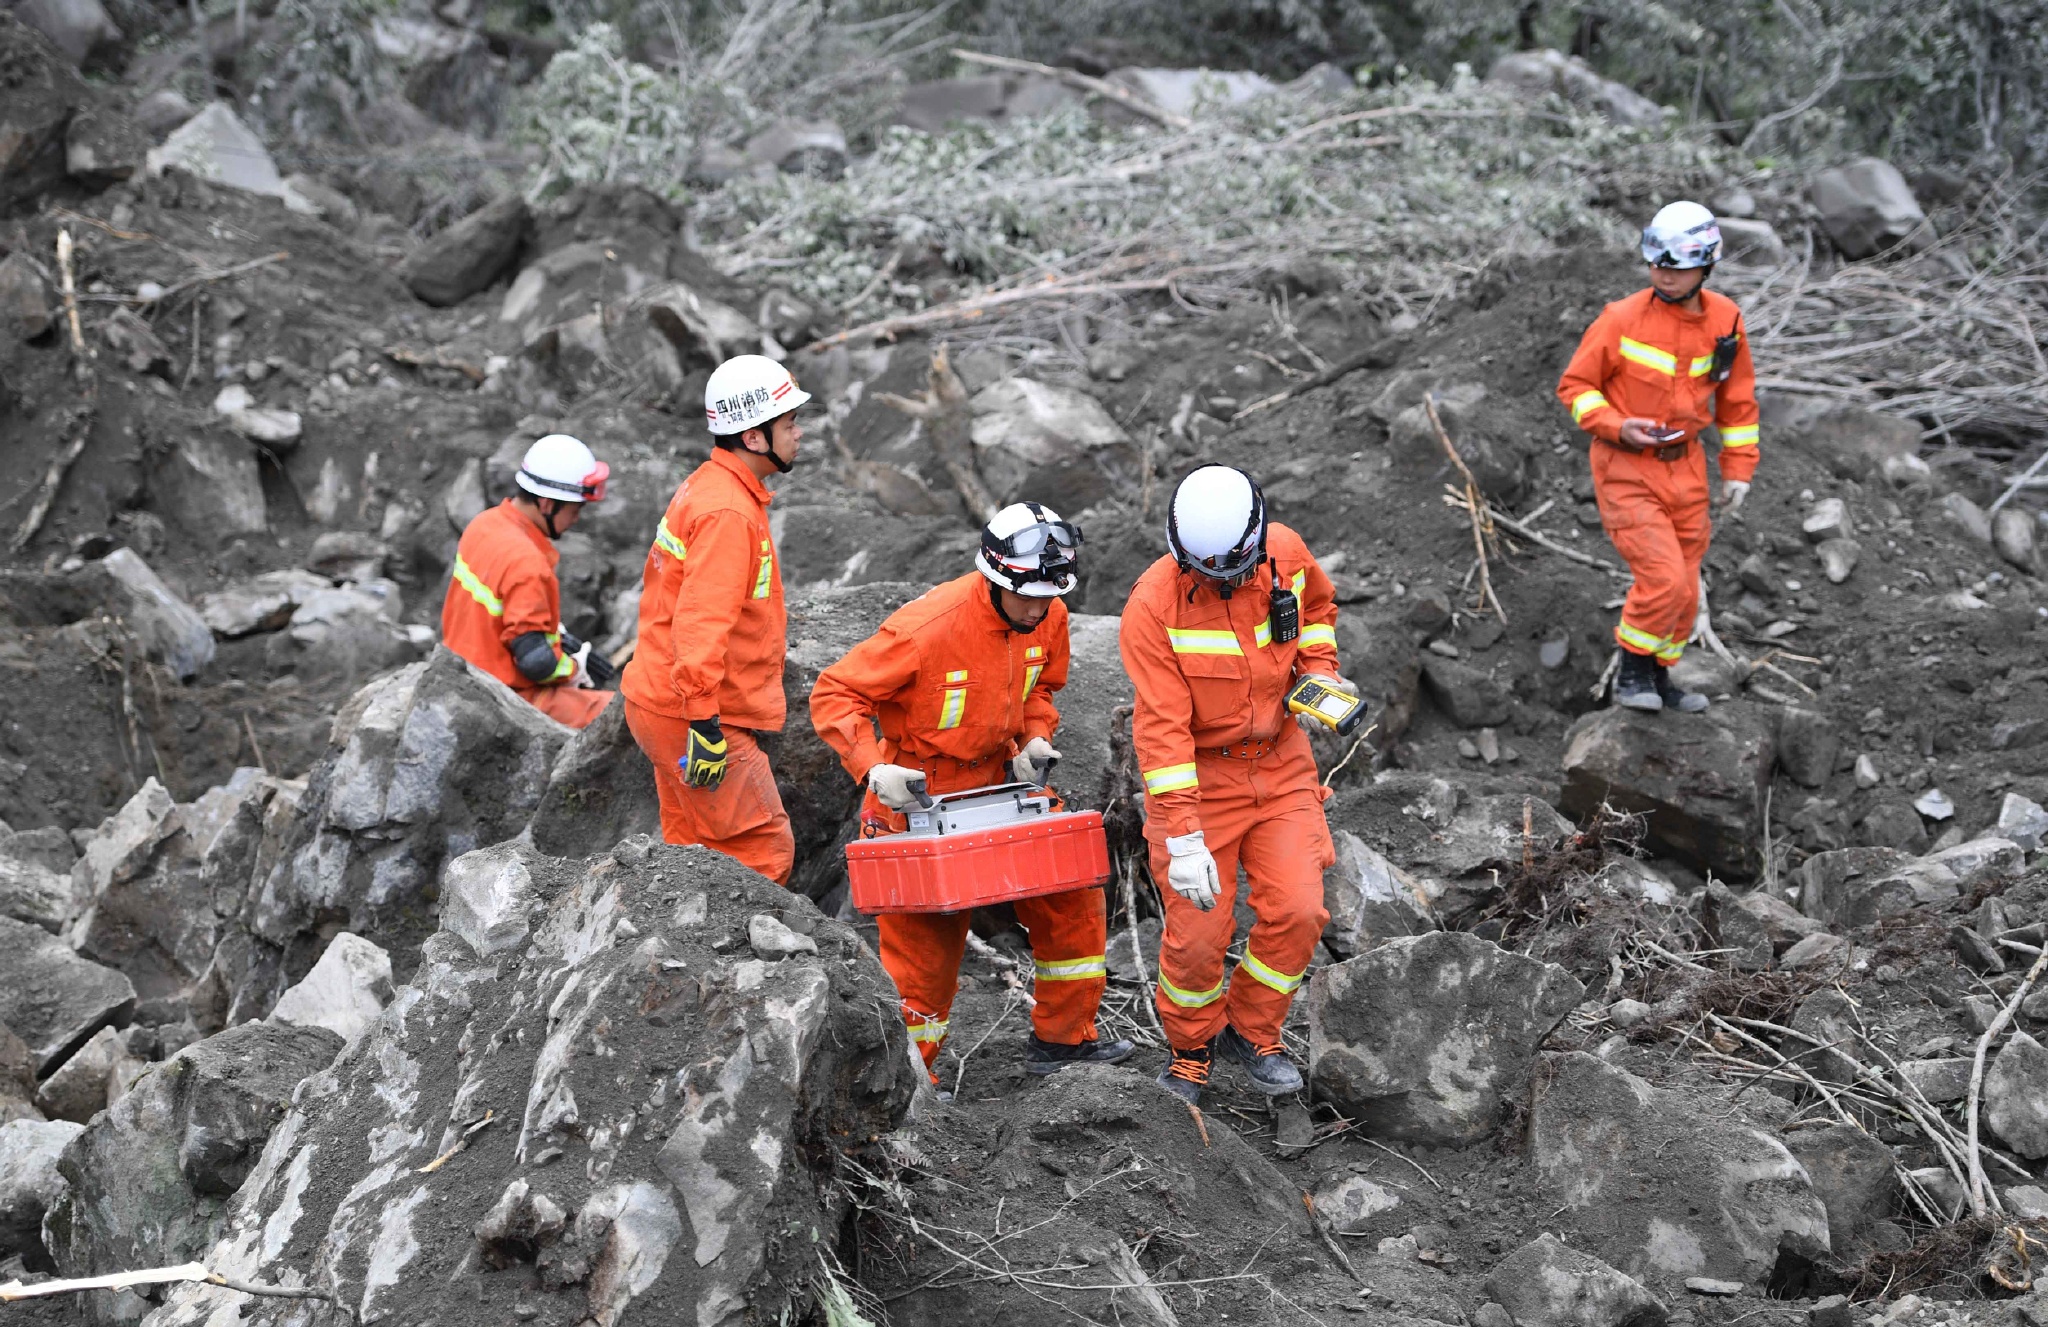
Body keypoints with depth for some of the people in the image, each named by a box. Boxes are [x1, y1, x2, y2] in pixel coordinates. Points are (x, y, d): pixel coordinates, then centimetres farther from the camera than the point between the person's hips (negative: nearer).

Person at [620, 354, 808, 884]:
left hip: (663, 702, 10)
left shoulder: (705, 488, 13)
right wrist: (705, 725, -27)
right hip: (695, 717, -10)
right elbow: (701, 624, -27)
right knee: (765, 854, -7)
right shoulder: (727, 512, -20)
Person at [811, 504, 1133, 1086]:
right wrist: (874, 769, -31)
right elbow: (834, 694, -21)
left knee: (1073, 895, 5)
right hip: (916, 795, -6)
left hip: (996, 782, 6)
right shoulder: (927, 626, -28)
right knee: (923, 939, 0)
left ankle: (1062, 1037, 21)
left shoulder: (1050, 619, -8)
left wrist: (1035, 740, -5)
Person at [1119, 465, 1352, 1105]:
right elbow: (1161, 728, -24)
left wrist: (1318, 670, 2)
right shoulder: (1153, 605, -23)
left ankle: (1253, 1030, 19)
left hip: (1281, 767, 4)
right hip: (1197, 774, -4)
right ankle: (1190, 1049, 22)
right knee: (1197, 934, -6)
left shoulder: (1286, 553, -9)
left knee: (1298, 912, -6)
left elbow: (1316, 604, 18)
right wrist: (1182, 837, -28)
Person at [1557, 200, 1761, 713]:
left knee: (1685, 588, 10)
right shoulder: (1622, 318, -12)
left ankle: (1658, 676, 29)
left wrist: (1738, 469, 10)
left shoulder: (1725, 320, 0)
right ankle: (1632, 672, 3)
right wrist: (1617, 426, -20)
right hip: (1626, 467, -5)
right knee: (1664, 577, -17)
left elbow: (1738, 398, 13)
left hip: (1685, 467, 5)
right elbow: (1575, 384, -4)